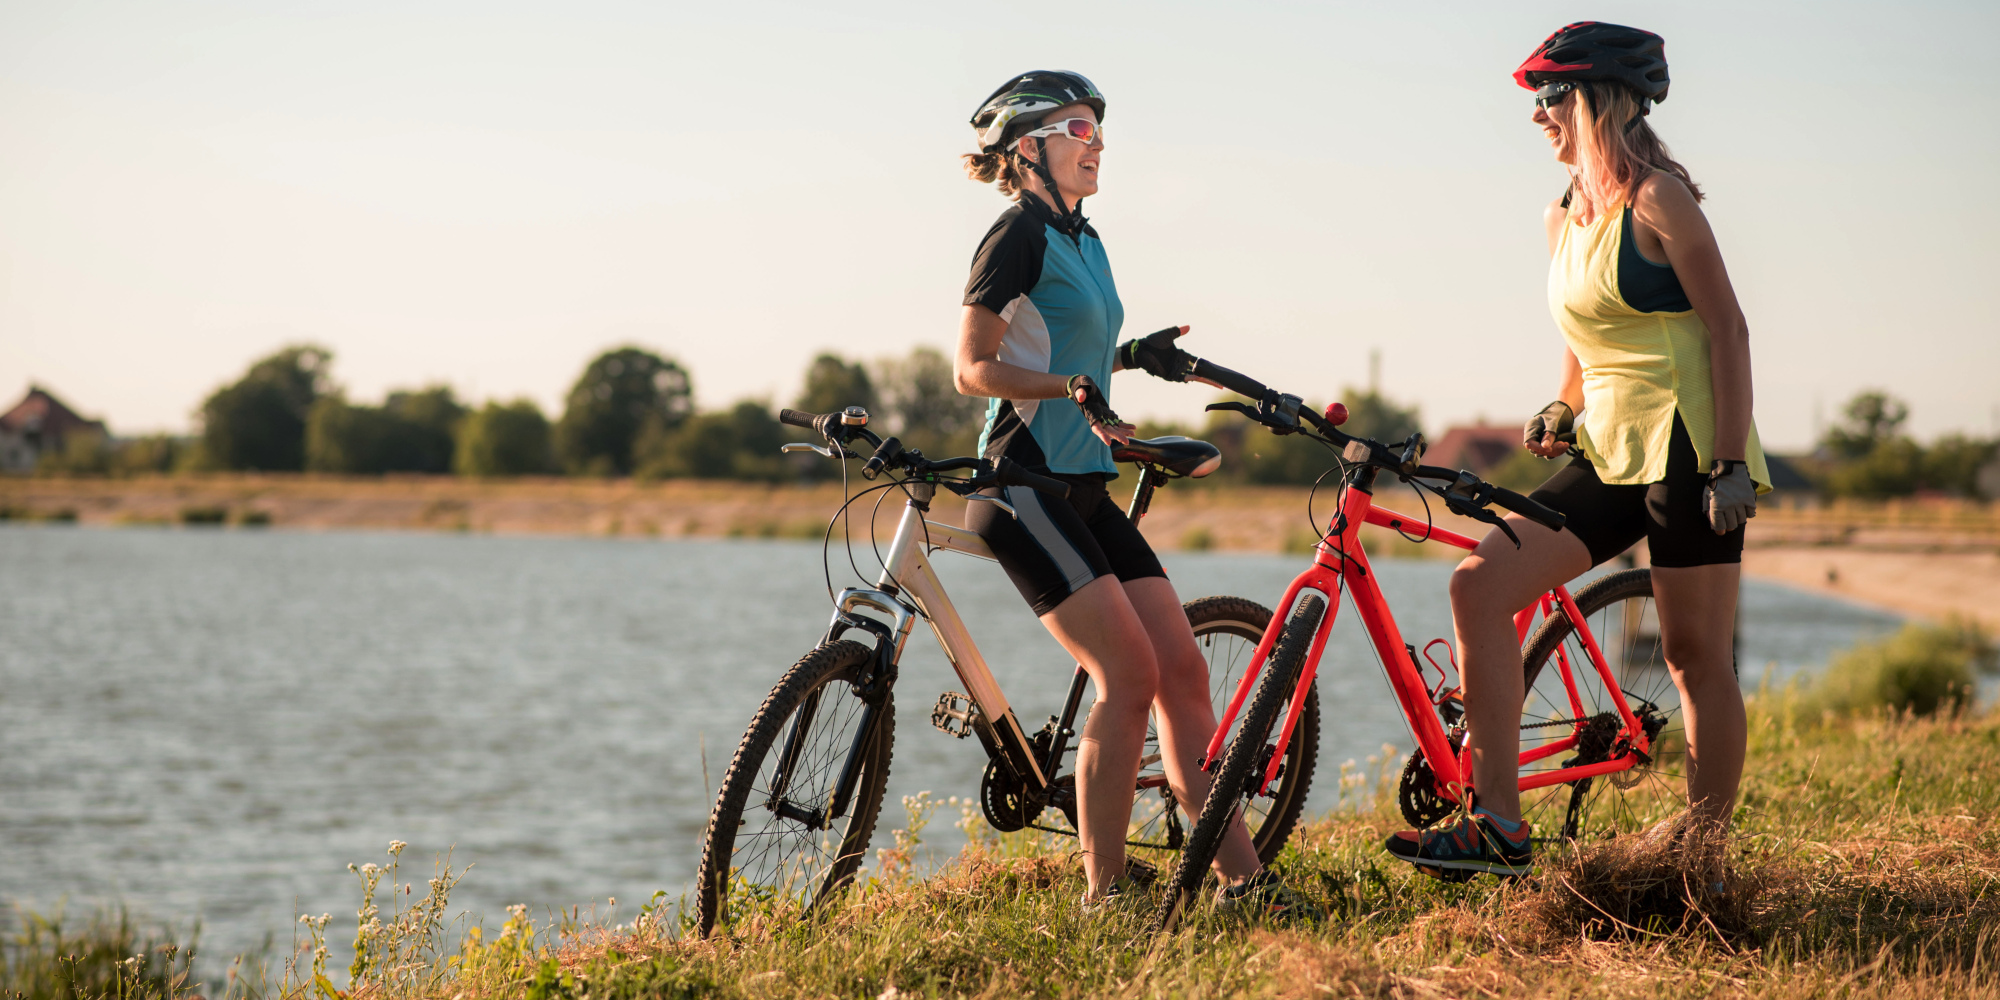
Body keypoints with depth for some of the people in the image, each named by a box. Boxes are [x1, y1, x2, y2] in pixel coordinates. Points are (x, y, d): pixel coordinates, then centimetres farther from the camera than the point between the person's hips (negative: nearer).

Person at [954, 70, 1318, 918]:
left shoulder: (1083, 240, 18)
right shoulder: (1019, 234, -8)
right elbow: (974, 369, -13)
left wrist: (1129, 356, 14)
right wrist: (1074, 387, -25)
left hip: (1084, 488, 9)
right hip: (1025, 484, -9)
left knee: (1183, 670, 1)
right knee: (1129, 672, -17)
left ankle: (1240, 877, 2)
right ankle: (1101, 894, -10)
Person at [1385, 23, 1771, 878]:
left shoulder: (1658, 200, -9)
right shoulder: (1563, 219, 14)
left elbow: (1727, 328, -11)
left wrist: (1732, 465, -17)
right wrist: (1561, 411, 7)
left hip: (1687, 449, -8)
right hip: (1610, 454, 8)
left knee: (1695, 655, -4)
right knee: (1479, 583, -7)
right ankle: (1499, 825, -8)